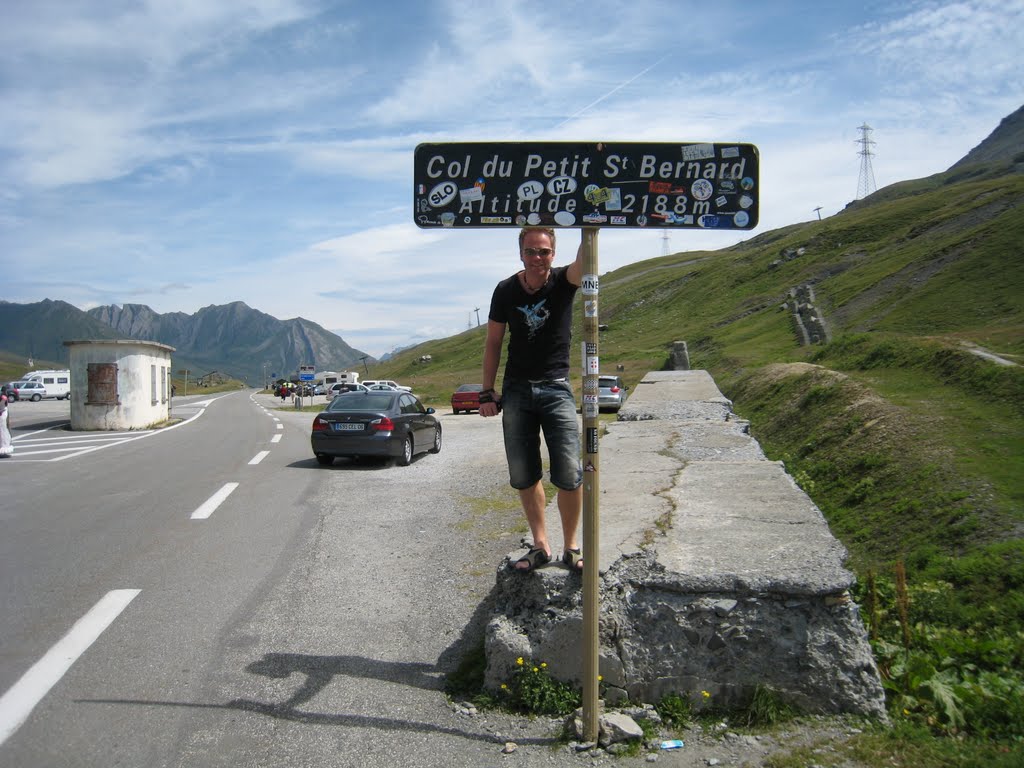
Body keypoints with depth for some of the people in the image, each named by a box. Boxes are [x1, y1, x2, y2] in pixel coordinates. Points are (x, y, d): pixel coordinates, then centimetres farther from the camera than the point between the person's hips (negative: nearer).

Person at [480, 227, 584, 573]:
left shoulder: (563, 281, -5)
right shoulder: (506, 291, 1)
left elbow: (584, 264, -28)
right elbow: (493, 342, 7)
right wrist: (487, 392, 4)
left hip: (556, 388, -2)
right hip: (516, 390, 2)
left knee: (569, 474, -9)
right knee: (524, 476, 6)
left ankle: (571, 547, 9)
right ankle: (540, 545, 20)